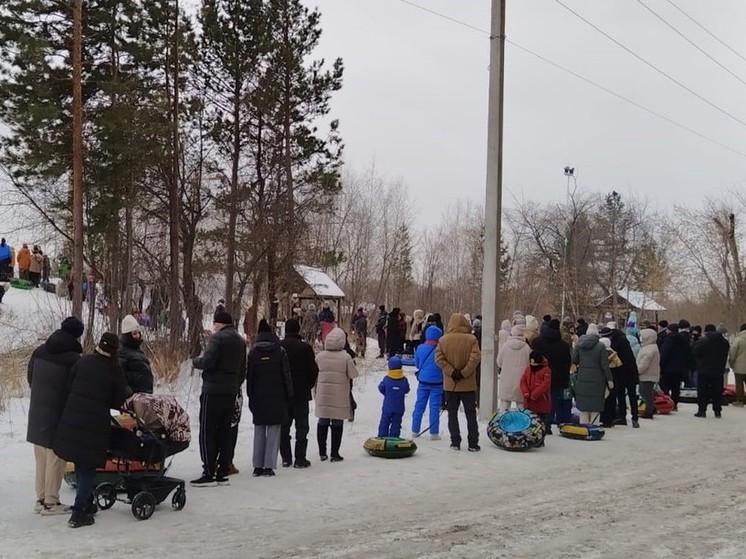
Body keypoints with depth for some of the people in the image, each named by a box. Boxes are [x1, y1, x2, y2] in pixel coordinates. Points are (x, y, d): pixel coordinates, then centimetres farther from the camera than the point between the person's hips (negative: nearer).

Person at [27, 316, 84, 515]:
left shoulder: (40, 351, 3)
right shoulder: (73, 359, -18)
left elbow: (30, 378, 14)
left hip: (37, 413, 7)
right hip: (59, 415, -7)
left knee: (41, 458, 16)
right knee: (55, 458, 3)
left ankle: (41, 498, 23)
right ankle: (50, 502, 9)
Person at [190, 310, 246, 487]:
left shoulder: (218, 338, -11)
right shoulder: (240, 341, 15)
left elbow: (207, 361, -20)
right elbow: (243, 369, 18)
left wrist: (195, 361, 0)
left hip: (213, 391, -8)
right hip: (231, 393, 8)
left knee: (207, 432, -3)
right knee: (224, 431, 11)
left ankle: (209, 474, -4)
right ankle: (222, 473, 13)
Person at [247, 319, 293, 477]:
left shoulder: (253, 352, 2)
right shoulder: (280, 351, -4)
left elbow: (249, 376, 5)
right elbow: (286, 375, -2)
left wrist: (250, 396, 12)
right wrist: (289, 396, 5)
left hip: (258, 398, 2)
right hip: (277, 398, -2)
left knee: (259, 431, 9)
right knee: (273, 432, 1)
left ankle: (258, 466, 8)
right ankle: (269, 466, -3)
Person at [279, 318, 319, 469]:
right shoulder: (305, 347, -9)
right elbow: (313, 370, -6)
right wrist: (309, 385, 11)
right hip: (301, 394, -3)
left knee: (284, 425, 10)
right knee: (301, 425, 3)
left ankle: (286, 458, 11)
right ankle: (300, 458, 1)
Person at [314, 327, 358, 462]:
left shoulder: (320, 356, -3)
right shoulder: (346, 357, -12)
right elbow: (353, 375, -5)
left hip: (323, 395, 3)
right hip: (339, 396, -3)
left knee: (323, 422, 13)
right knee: (337, 424, 6)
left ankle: (322, 452, 19)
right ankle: (334, 453, 10)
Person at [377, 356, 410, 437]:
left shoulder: (386, 379, -10)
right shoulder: (404, 380, -8)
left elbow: (381, 388, 0)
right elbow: (407, 390, 4)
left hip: (387, 407, -1)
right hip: (399, 408, 1)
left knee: (384, 422, 11)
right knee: (396, 423, 9)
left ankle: (382, 437, 13)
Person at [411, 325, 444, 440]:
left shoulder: (420, 348, -2)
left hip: (423, 381, 4)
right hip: (436, 383, -3)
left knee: (419, 406, 12)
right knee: (434, 407, 2)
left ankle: (415, 430, 17)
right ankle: (434, 433, 4)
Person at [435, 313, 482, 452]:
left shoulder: (443, 340, -4)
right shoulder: (471, 339, -10)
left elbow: (439, 359, -10)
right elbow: (475, 357, -17)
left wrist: (451, 372, -11)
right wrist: (464, 373, -13)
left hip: (450, 384, 1)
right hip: (468, 384, -1)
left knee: (452, 413, 11)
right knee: (471, 414, 9)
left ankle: (455, 442, 10)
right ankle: (473, 444, 10)